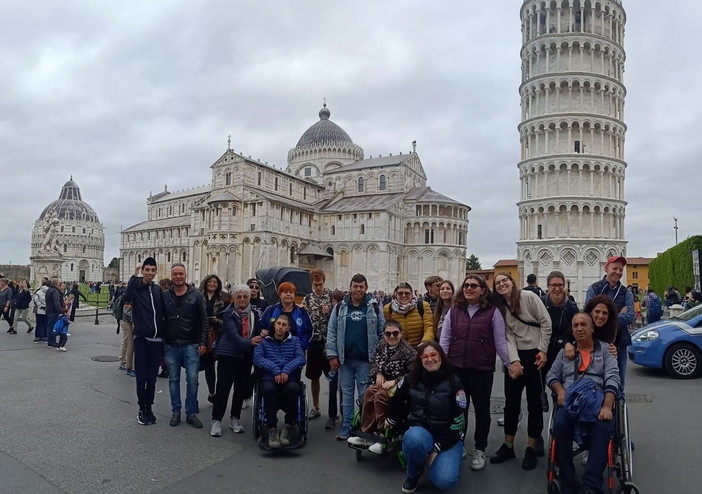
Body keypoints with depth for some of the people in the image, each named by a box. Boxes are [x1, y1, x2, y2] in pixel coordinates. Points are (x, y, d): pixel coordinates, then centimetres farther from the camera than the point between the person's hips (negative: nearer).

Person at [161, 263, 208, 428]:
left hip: (191, 345, -1)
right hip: (171, 346, 2)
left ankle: (191, 413, 13)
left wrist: (203, 342, -6)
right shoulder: (165, 296, 2)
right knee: (173, 380, 11)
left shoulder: (196, 295, -2)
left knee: (192, 380, 1)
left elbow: (204, 320, -1)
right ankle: (175, 412, 23)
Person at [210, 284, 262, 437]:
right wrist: (249, 342, -39)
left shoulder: (253, 313, 4)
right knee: (223, 387, -3)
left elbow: (258, 331, 14)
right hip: (228, 354, -5)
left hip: (246, 356, 5)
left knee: (242, 388, 9)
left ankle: (235, 419, 24)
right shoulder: (228, 314, -10)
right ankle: (216, 420, 10)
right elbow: (234, 335, -23)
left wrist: (262, 334, -9)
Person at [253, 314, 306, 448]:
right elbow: (257, 358, -1)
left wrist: (286, 370, -15)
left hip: (289, 378, 1)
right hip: (269, 378, 0)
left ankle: (289, 426, -13)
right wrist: (275, 370, -16)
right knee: (269, 389, -36)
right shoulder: (263, 341, 16)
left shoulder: (294, 341, 20)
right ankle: (272, 429, -19)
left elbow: (301, 358, 3)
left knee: (293, 388, -34)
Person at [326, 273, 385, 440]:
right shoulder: (340, 307, 3)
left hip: (366, 360, -1)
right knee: (346, 393, 11)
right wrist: (332, 355, -4)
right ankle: (346, 427, 21)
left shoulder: (374, 307, 0)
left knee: (365, 395, 6)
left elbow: (382, 333, 1)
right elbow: (331, 332, 3)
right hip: (344, 359, 2)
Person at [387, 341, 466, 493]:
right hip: (420, 431, 2)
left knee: (444, 480, -26)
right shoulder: (412, 379, -2)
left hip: (448, 437, -1)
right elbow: (397, 400, 18)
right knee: (413, 439, -36)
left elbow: (458, 420, -11)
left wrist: (437, 449, -14)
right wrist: (391, 420, 29)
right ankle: (414, 473, -3)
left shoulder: (453, 382, -11)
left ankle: (441, 459, 11)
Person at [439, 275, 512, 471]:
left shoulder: (492, 311, -5)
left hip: (482, 370, -2)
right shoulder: (454, 310, 3)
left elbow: (500, 341, -2)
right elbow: (445, 338, 4)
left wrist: (509, 362, -2)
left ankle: (480, 450, 27)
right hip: (456, 368, 2)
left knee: (482, 409, 11)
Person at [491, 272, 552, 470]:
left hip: (535, 353, -4)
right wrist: (514, 360, -12)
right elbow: (508, 335, -1)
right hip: (515, 356, 4)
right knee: (511, 402, 9)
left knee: (534, 402, 5)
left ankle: (531, 448, 17)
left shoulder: (528, 296, -8)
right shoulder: (500, 308, 6)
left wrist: (543, 350, -10)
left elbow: (546, 323, -7)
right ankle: (508, 446, 21)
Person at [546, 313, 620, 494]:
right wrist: (560, 391, -5)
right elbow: (551, 375, 19)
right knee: (560, 424, -32)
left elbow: (612, 378, -1)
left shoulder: (605, 349, 13)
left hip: (598, 399, -1)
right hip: (570, 400, 1)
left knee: (603, 428, -36)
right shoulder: (565, 351, 22)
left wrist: (607, 406, -17)